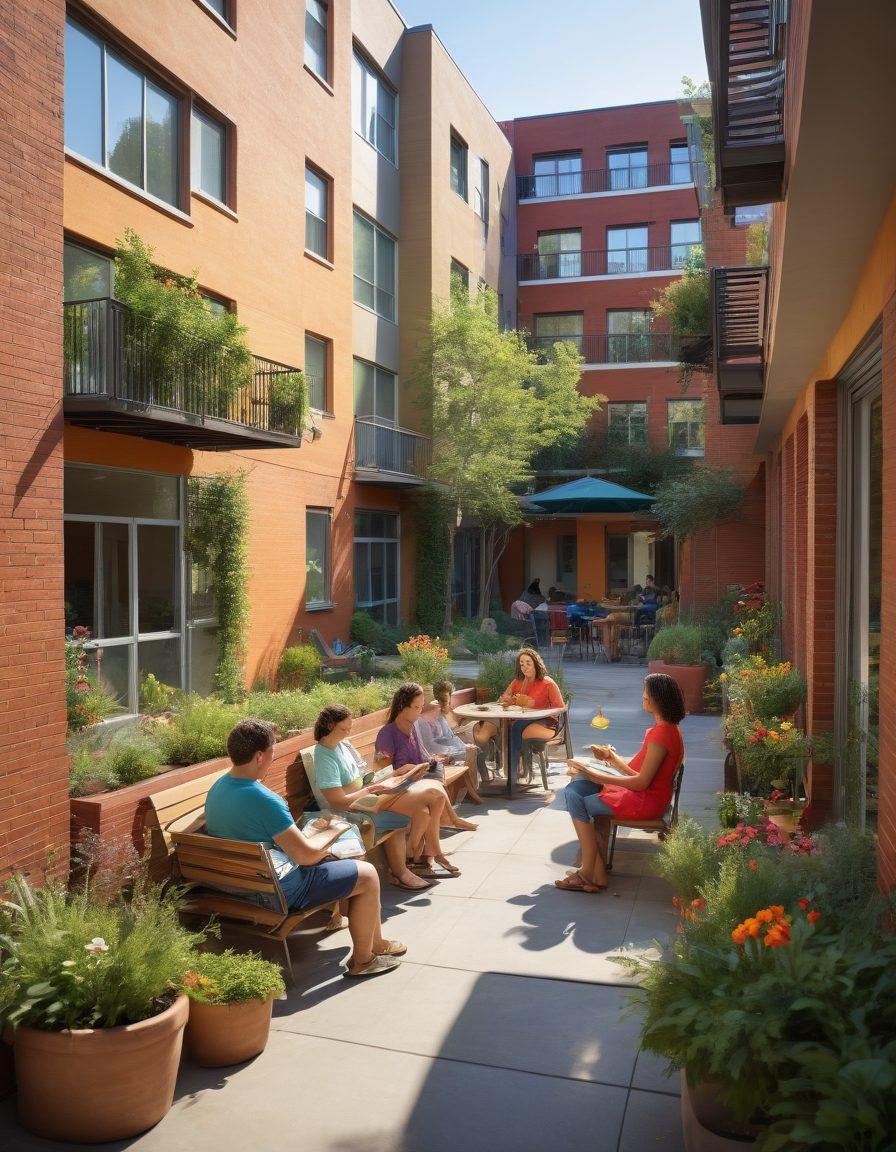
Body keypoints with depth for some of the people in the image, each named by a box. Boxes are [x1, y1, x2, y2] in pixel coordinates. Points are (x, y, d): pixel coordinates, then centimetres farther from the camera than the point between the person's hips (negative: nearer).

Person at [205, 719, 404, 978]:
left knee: (352, 863, 23)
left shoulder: (217, 788, 0)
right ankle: (362, 960, 17)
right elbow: (305, 855, -24)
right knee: (367, 874, 2)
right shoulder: (263, 799, -29)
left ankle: (376, 941, 34)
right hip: (279, 890, -10)